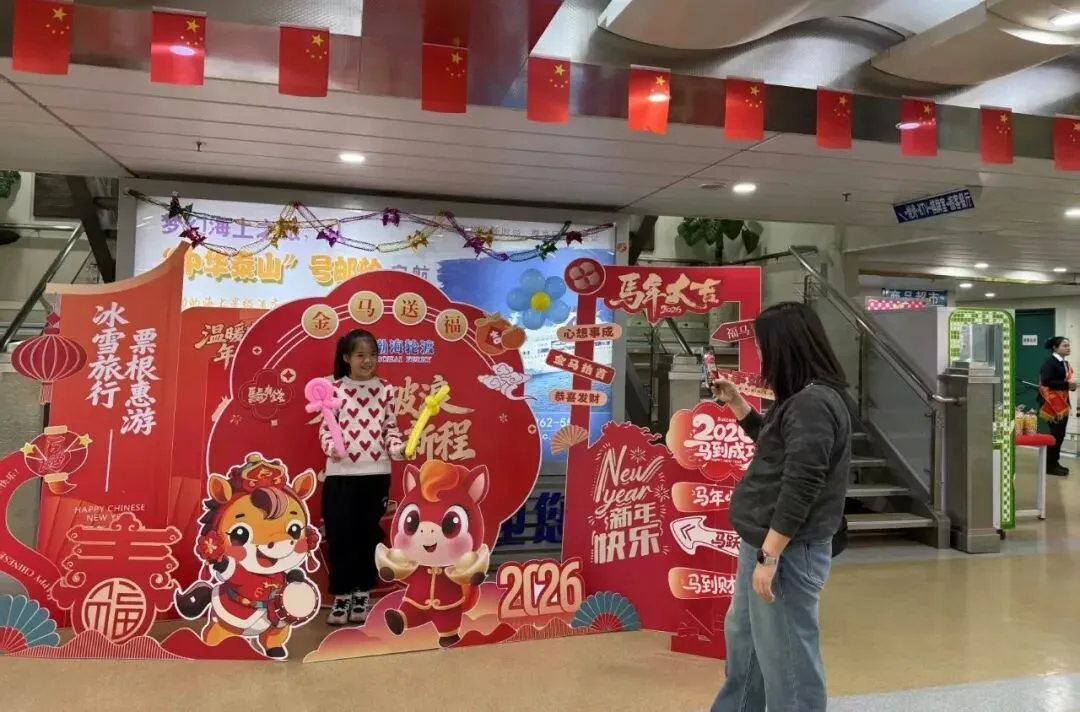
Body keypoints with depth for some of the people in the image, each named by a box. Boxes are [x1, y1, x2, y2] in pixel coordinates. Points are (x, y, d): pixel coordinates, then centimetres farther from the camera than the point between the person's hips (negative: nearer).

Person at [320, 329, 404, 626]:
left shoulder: (386, 389, 5)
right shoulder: (334, 389, -1)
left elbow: (391, 427, 8)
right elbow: (325, 427, 0)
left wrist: (397, 448, -10)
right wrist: (330, 446, -20)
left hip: (376, 473, 2)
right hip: (340, 474, -2)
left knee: (369, 535, 10)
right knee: (340, 535, 3)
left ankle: (363, 595, 24)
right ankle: (341, 597, 18)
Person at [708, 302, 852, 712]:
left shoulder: (813, 403, -22)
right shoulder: (803, 399, 11)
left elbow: (800, 488, -26)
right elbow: (774, 444, 28)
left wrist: (769, 557, -23)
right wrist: (735, 402, 23)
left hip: (789, 551, -11)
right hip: (768, 542, 11)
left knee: (786, 656, 4)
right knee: (741, 636, 24)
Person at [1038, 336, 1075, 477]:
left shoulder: (1065, 363, 13)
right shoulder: (1050, 363, -15)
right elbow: (1046, 382, -25)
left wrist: (1071, 385, 2)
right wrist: (1067, 384, -23)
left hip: (1063, 403, 9)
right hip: (1053, 403, -9)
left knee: (1060, 434, 12)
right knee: (1056, 434, -5)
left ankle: (1054, 463, 21)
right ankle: (1050, 466, 3)